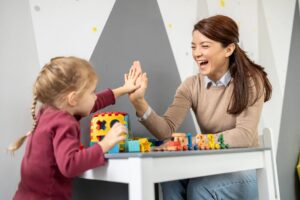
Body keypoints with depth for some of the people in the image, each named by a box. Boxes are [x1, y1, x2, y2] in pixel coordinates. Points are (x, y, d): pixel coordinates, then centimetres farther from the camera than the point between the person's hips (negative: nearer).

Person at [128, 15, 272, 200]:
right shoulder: (191, 85, -4)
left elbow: (245, 136, -21)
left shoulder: (251, 81, -13)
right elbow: (167, 130, -15)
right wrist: (139, 103, -31)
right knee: (170, 178, -24)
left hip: (243, 168, -3)